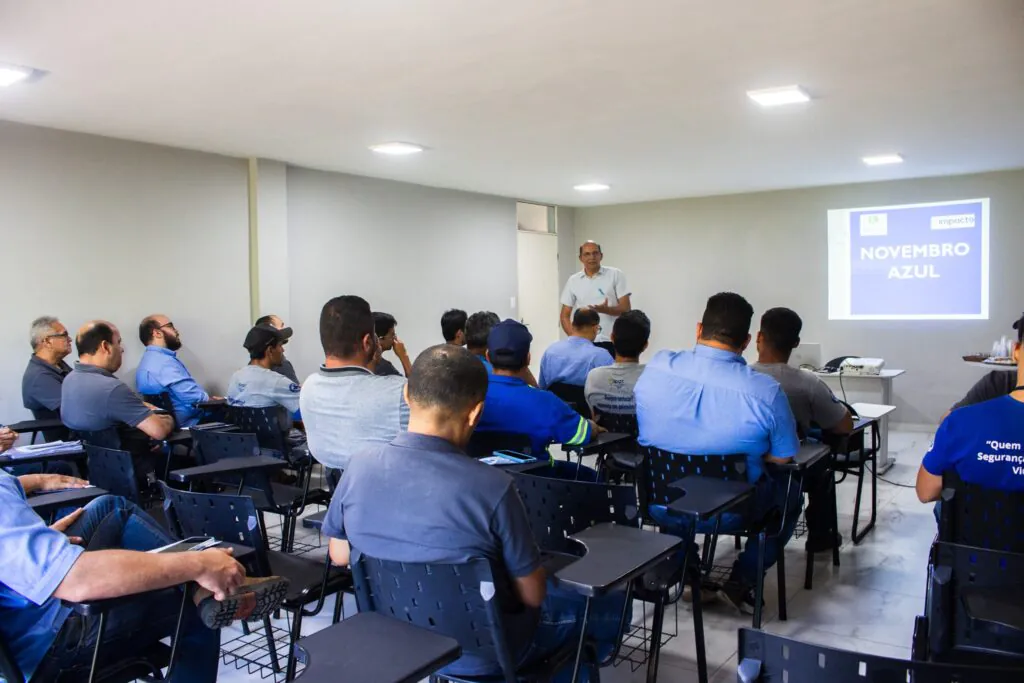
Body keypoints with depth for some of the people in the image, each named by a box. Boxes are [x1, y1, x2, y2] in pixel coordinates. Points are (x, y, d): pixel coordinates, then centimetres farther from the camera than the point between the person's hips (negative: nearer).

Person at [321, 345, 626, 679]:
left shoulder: (359, 467, -16)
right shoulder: (492, 487, -31)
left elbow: (339, 556, 0)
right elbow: (532, 595, -18)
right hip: (481, 654, -5)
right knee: (611, 601, 22)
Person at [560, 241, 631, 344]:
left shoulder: (616, 275, 0)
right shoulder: (573, 281, 7)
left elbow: (626, 308, -3)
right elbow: (565, 315, 9)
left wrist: (606, 310, -22)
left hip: (612, 340, -2)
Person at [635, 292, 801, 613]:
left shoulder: (655, 368, -13)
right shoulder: (766, 391, -22)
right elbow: (784, 461, -10)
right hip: (730, 512, -3)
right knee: (791, 491, 25)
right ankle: (741, 581, 19)